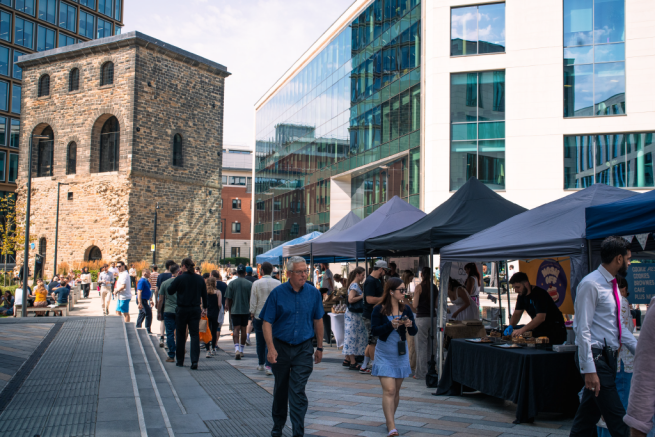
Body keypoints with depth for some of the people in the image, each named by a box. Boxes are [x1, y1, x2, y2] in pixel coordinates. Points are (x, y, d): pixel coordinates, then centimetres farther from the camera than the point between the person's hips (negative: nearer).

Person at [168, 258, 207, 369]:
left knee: (180, 336, 11)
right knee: (195, 335, 2)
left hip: (182, 310, -2)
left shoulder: (179, 279, -11)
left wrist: (172, 283, 17)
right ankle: (194, 361, -11)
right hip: (195, 310, 2)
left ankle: (180, 361, 19)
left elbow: (170, 291, -3)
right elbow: (204, 294, 9)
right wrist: (204, 308, 20)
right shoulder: (200, 279, 2)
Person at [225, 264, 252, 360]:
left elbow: (229, 299, 0)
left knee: (236, 329, -3)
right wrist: (251, 310, 11)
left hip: (235, 310, -1)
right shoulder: (249, 284, -2)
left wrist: (229, 310, 10)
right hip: (246, 310, 1)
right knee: (243, 329, 10)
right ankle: (241, 350, 18)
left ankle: (237, 349, -22)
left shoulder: (231, 283, -2)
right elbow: (251, 299, -1)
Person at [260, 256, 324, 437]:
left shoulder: (313, 293, -1)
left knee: (298, 391, -7)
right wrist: (271, 348, -16)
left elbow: (318, 321, 8)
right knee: (280, 389, 16)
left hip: (303, 349, 0)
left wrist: (320, 348, 10)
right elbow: (267, 322, -7)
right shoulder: (277, 293, -7)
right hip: (281, 347, 0)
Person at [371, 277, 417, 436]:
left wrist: (410, 325, -17)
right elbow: (374, 330, -13)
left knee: (396, 391, 13)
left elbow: (414, 332, 4)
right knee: (389, 390, -13)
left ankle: (389, 421, 30)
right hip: (384, 355, -4)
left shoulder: (406, 309, 3)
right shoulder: (379, 310, -8)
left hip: (401, 354, 4)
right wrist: (390, 325, -26)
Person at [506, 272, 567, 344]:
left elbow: (541, 318, -32)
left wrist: (522, 330, -39)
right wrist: (511, 326, -11)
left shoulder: (540, 294, -22)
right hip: (539, 329, 7)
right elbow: (517, 314, 10)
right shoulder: (522, 295, 5)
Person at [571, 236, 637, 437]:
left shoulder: (612, 285, 14)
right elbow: (583, 329, -17)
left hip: (609, 357, 9)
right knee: (618, 420, -7)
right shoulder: (591, 284, -14)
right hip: (596, 357, -9)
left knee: (588, 415, 14)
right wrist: (589, 369, -20)